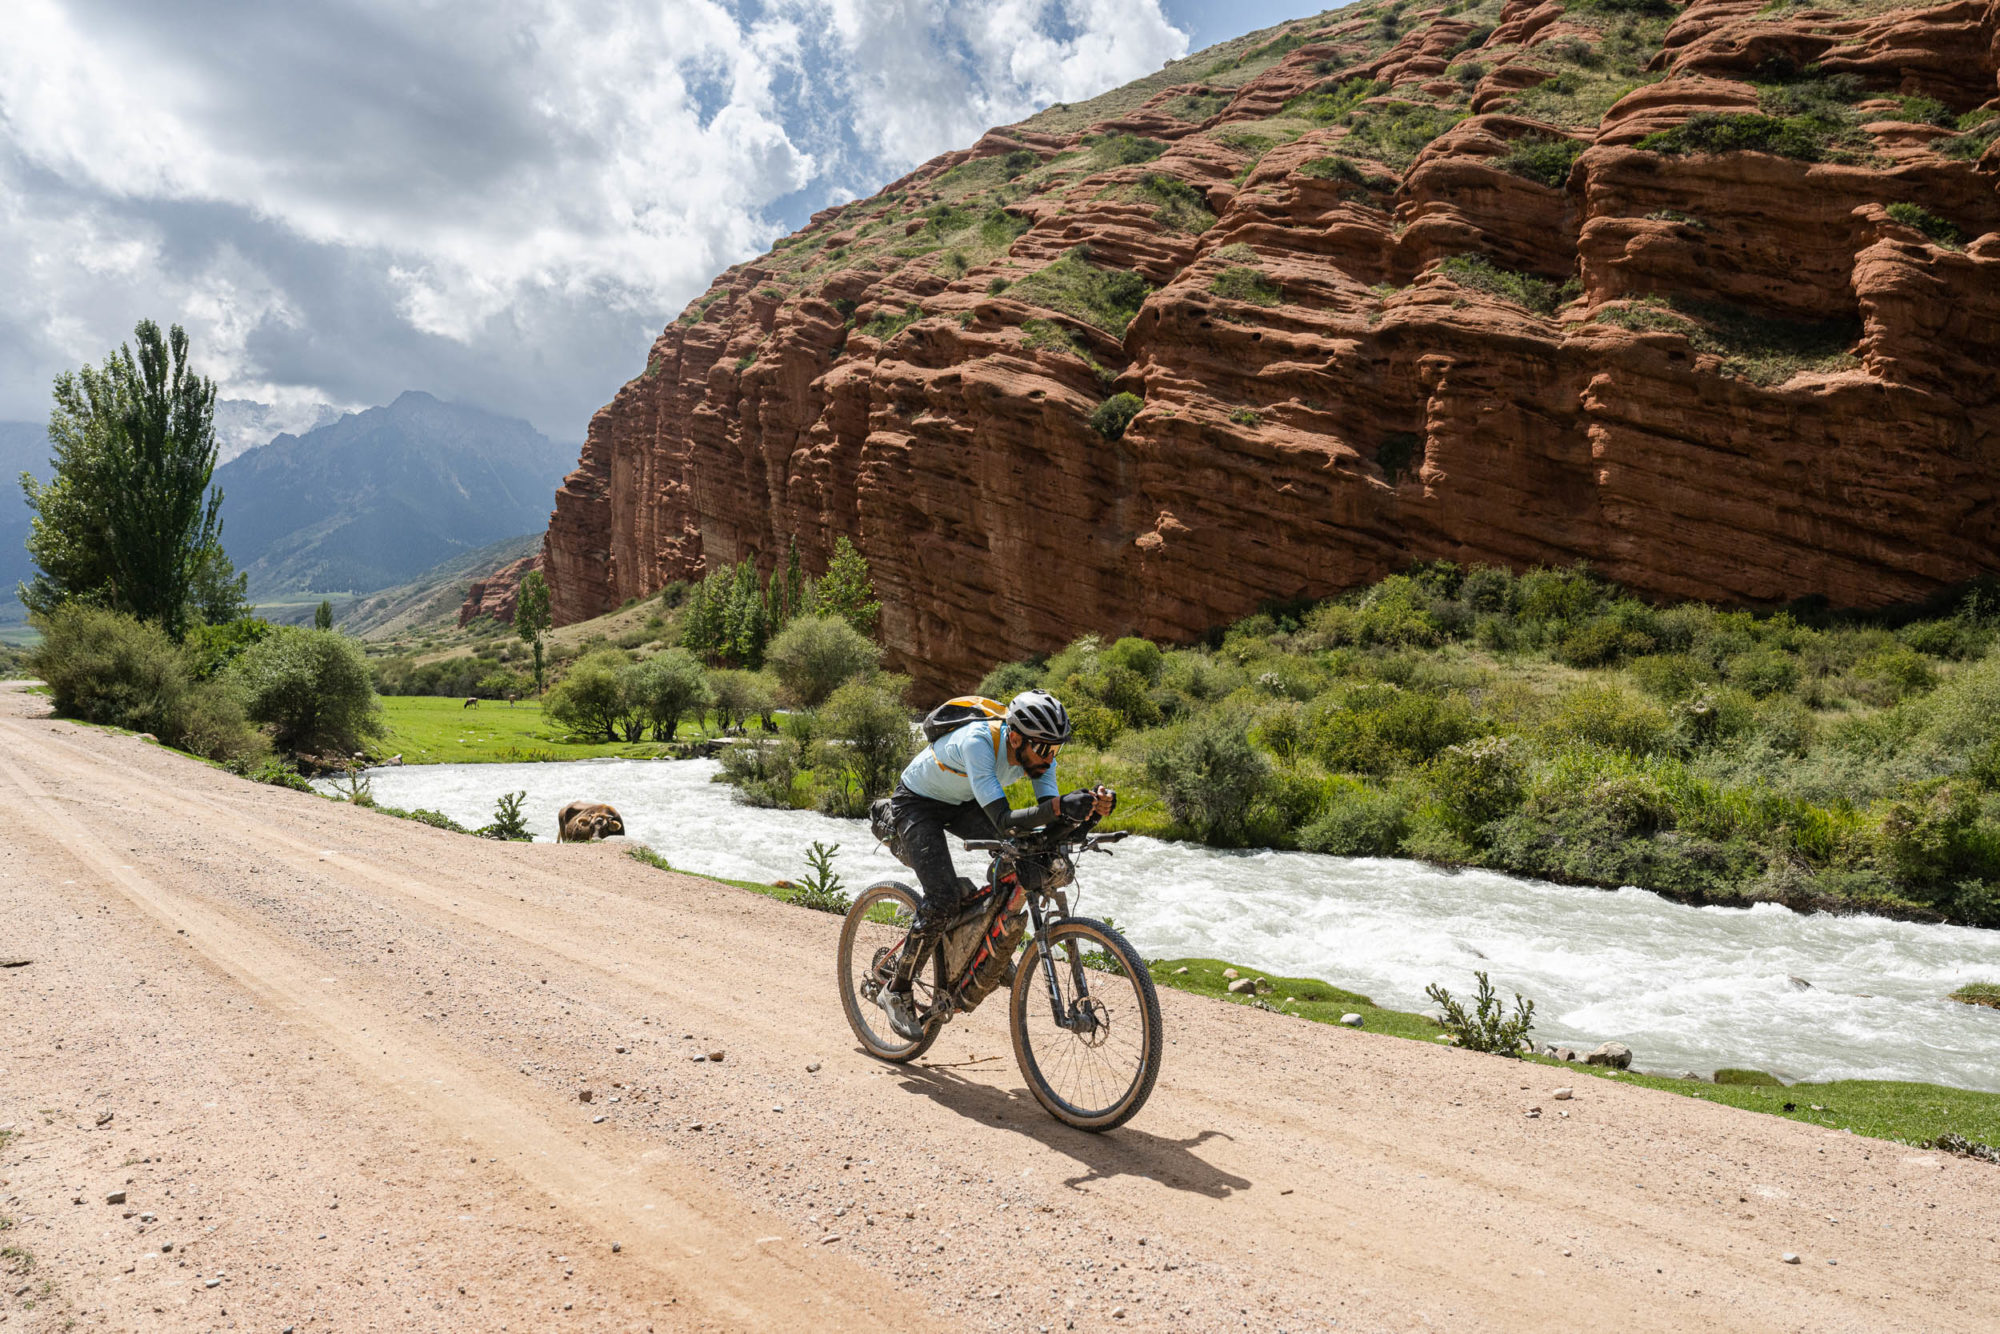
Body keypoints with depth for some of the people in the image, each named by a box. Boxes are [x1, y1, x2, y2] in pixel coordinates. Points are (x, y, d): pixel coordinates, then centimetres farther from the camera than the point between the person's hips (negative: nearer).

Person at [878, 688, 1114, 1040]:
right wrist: (1059, 806, -59)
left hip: (963, 805, 6)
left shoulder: (1036, 753, -19)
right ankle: (897, 991, -1)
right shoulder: (977, 742, -39)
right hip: (917, 804, -6)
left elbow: (1049, 820, -22)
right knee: (944, 899, -22)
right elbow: (1002, 820, -45)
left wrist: (1092, 807, -41)